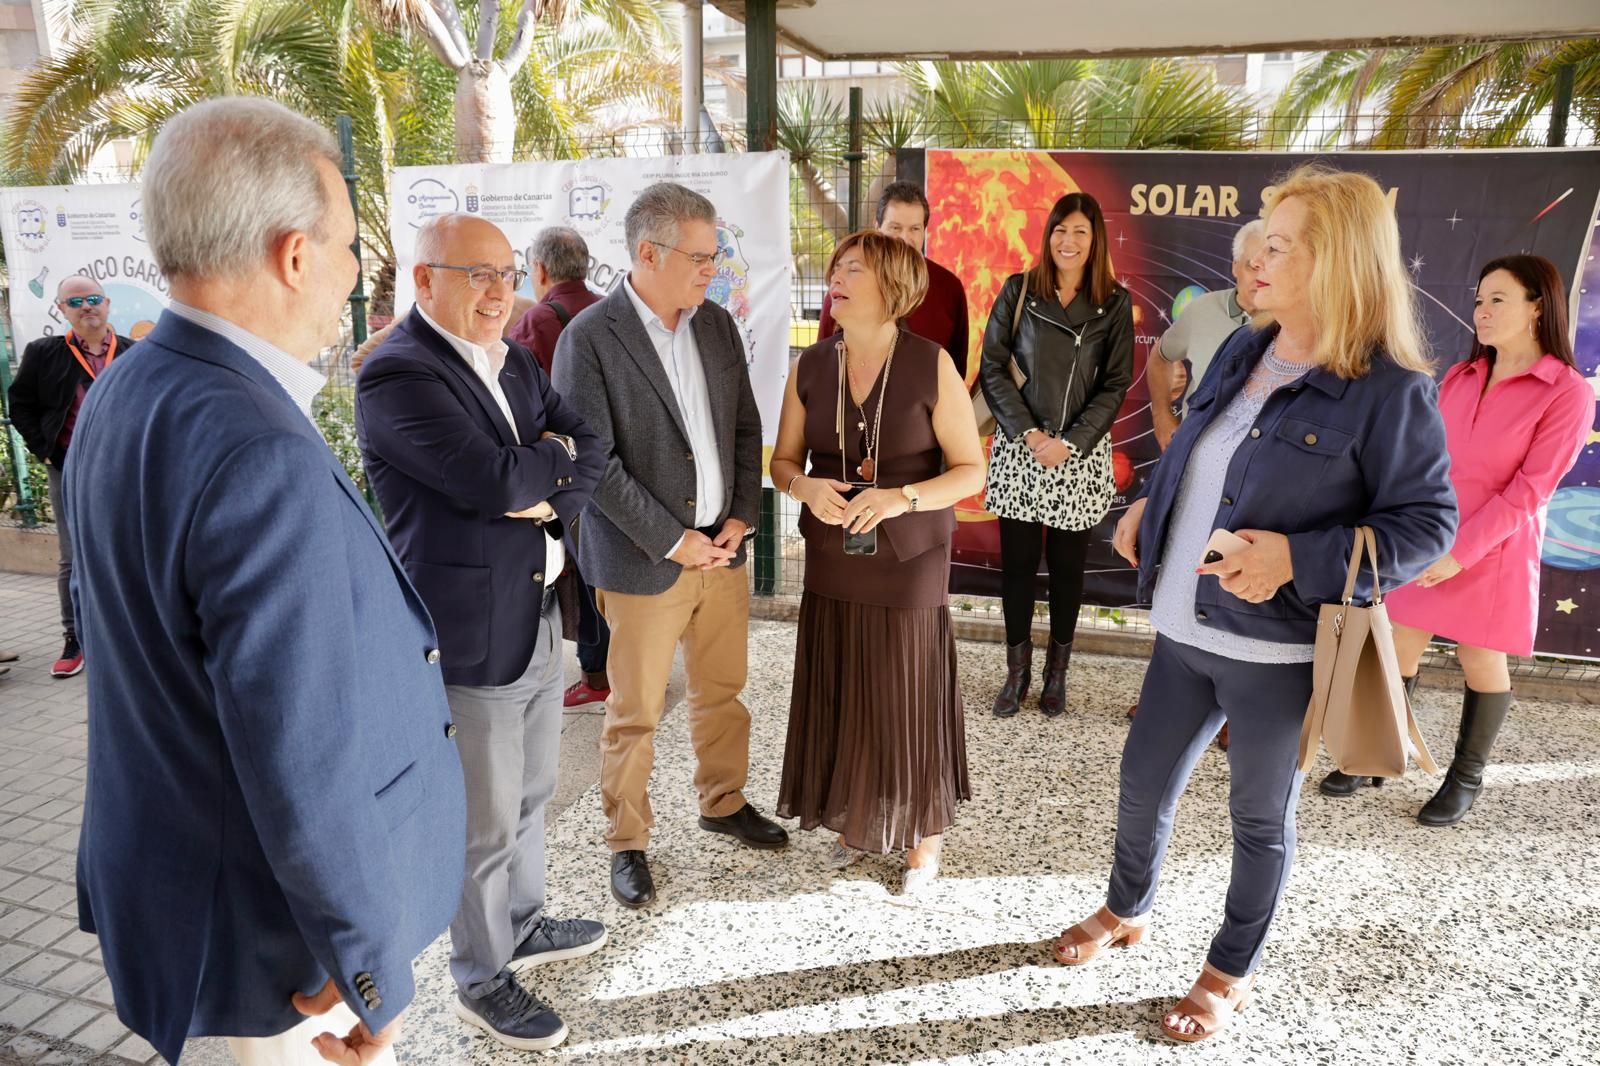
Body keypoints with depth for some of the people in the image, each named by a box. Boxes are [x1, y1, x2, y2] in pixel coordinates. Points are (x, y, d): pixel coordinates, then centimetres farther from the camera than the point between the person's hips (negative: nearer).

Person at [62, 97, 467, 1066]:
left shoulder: (126, 393, -1)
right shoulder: (263, 460, -32)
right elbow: (309, 767, -29)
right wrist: (369, 966, -17)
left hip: (180, 851, 8)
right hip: (279, 911, -8)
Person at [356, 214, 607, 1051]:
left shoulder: (512, 360, 9)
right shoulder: (398, 374, -18)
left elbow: (590, 453, 6)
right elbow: (494, 480, -28)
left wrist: (547, 495, -13)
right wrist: (554, 454, -9)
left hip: (537, 618, 8)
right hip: (470, 636, -8)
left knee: (530, 793, 24)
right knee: (485, 823, 8)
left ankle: (522, 924, 46)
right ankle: (482, 981, 29)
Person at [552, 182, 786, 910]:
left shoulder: (717, 324, 5)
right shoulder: (589, 338, -13)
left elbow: (745, 426, 10)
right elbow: (594, 461, -16)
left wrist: (741, 516, -2)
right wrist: (671, 540, -15)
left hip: (722, 548, 6)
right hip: (643, 560, -5)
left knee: (722, 691, 19)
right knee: (636, 714, 8)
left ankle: (723, 802, 40)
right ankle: (627, 842, 26)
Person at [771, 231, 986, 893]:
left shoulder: (931, 365, -9)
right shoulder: (810, 366, 2)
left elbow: (970, 470, -6)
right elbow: (784, 459, 10)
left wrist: (902, 498, -22)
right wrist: (807, 487, -13)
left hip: (909, 564, -3)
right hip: (833, 562, 3)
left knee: (908, 701, 4)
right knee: (839, 700, 7)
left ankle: (923, 836, 27)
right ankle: (859, 822, 31)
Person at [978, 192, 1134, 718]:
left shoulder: (1115, 305, 1)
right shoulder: (1017, 291, 1)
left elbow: (1115, 385, 0)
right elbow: (992, 368, -1)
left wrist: (1069, 442, -11)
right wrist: (1028, 432, -10)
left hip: (1081, 453, 0)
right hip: (1019, 447, 0)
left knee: (1066, 563, 8)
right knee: (1017, 560, 5)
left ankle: (1057, 670, 23)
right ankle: (1017, 669, 19)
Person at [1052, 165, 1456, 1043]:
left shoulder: (1389, 389, -15)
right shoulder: (1243, 351, 4)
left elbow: (1428, 523, -14)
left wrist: (1300, 559, -26)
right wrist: (1149, 505, 2)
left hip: (1279, 648, -6)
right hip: (1186, 626, 6)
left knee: (1261, 813, 14)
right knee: (1145, 779, 18)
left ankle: (1232, 972, 37)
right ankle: (1127, 910, 46)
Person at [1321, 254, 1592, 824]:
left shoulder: (1568, 392, -9)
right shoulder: (1459, 377, 7)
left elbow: (1529, 489, -13)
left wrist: (1461, 553, -18)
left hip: (1492, 552, -4)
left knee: (1480, 661, 9)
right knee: (1398, 648, 8)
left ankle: (1466, 778, 26)